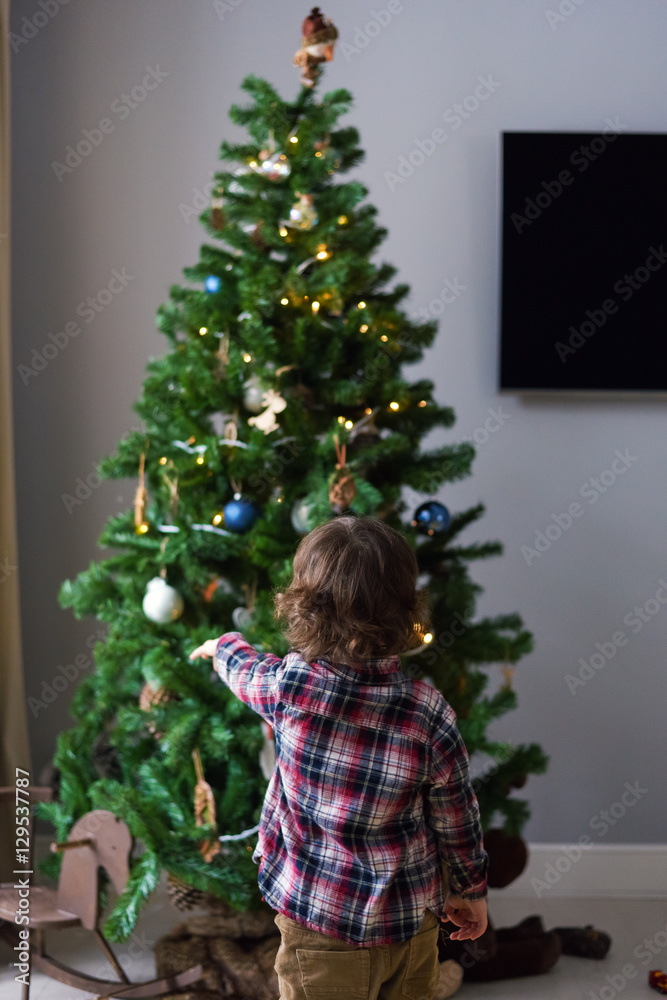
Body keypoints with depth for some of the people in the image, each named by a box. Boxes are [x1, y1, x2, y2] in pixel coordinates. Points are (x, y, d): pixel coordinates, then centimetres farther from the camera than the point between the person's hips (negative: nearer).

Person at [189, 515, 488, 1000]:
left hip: (319, 928, -2)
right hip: (413, 921, 2)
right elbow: (457, 818, -4)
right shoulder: (431, 713, -16)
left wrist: (222, 645, 30)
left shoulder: (290, 685, -19)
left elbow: (245, 669, 6)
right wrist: (472, 890, 14)